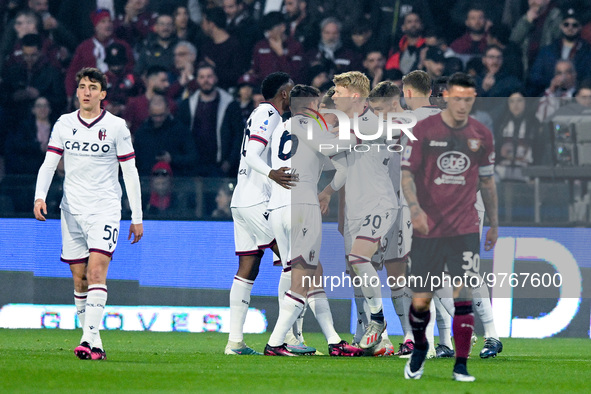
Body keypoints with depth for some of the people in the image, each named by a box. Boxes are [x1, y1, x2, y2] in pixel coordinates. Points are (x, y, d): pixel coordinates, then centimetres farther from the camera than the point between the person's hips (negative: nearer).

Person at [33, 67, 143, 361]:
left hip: (105, 207, -4)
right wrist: (40, 197, -13)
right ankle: (92, 342, 12)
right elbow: (49, 163, 5)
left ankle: (90, 339, -26)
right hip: (72, 209, 4)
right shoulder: (64, 124, 6)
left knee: (96, 272, -18)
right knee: (79, 279, 4)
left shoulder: (116, 127, -1)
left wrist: (137, 218, 0)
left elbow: (130, 173, 2)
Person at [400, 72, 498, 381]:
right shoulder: (423, 130, -2)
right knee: (420, 301, 1)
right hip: (428, 228, -1)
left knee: (463, 295, -11)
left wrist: (494, 223, 18)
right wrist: (415, 208, -19)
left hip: (465, 228, 1)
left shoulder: (482, 136, 6)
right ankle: (419, 348, 31)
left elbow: (487, 181, 16)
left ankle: (461, 366, -2)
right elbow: (407, 172, -3)